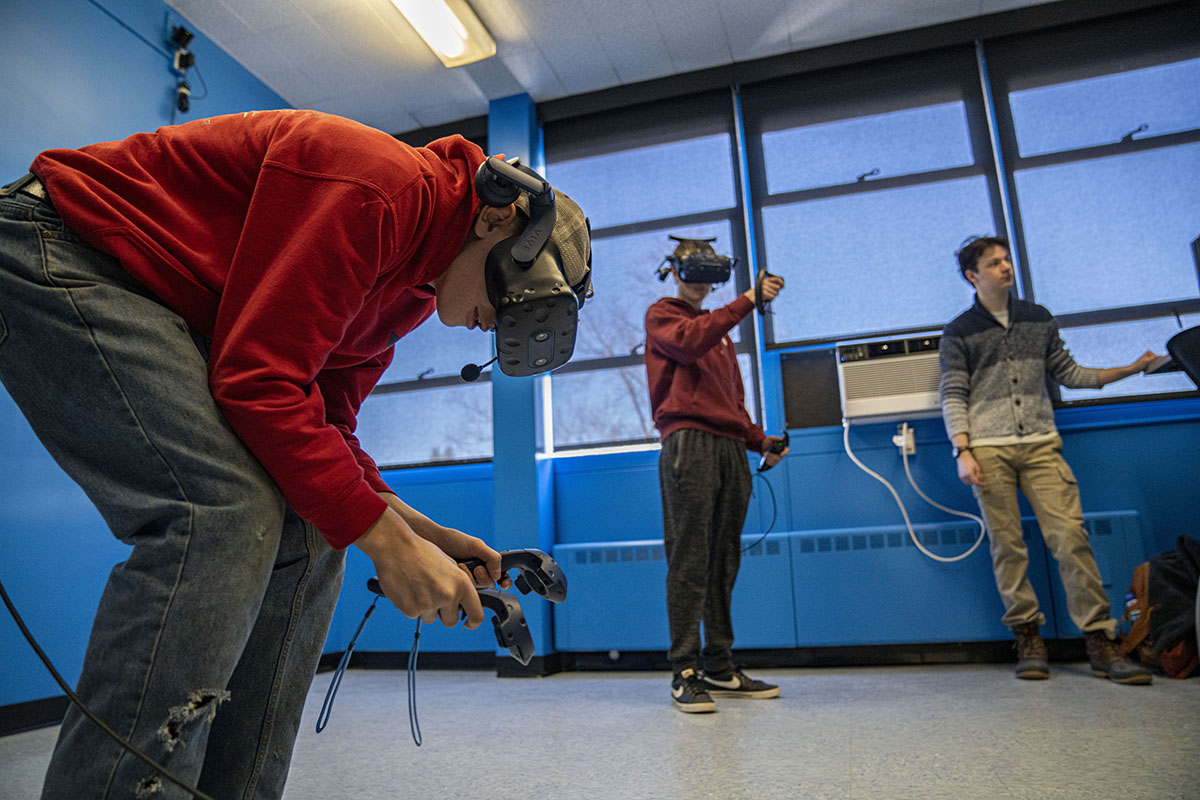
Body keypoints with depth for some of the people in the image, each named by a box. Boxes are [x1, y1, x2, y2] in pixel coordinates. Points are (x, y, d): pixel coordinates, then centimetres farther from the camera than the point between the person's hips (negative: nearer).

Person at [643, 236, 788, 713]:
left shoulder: (719, 329, 31)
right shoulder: (661, 316, 12)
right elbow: (688, 343, -12)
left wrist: (760, 440, 13)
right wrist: (746, 301, -12)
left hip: (730, 448, 7)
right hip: (688, 442, -7)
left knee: (724, 561, 5)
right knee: (689, 560, -10)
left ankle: (720, 668, 11)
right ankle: (684, 673, -7)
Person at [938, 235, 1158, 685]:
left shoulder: (1038, 318, 16)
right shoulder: (959, 333, 6)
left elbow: (1067, 373, 20)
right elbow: (953, 397, 1)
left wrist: (1131, 369, 13)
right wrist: (963, 452, -9)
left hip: (1041, 445, 2)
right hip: (989, 451, -2)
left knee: (1071, 537, -6)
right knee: (1007, 547, -1)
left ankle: (1100, 642, 0)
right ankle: (1028, 638, 9)